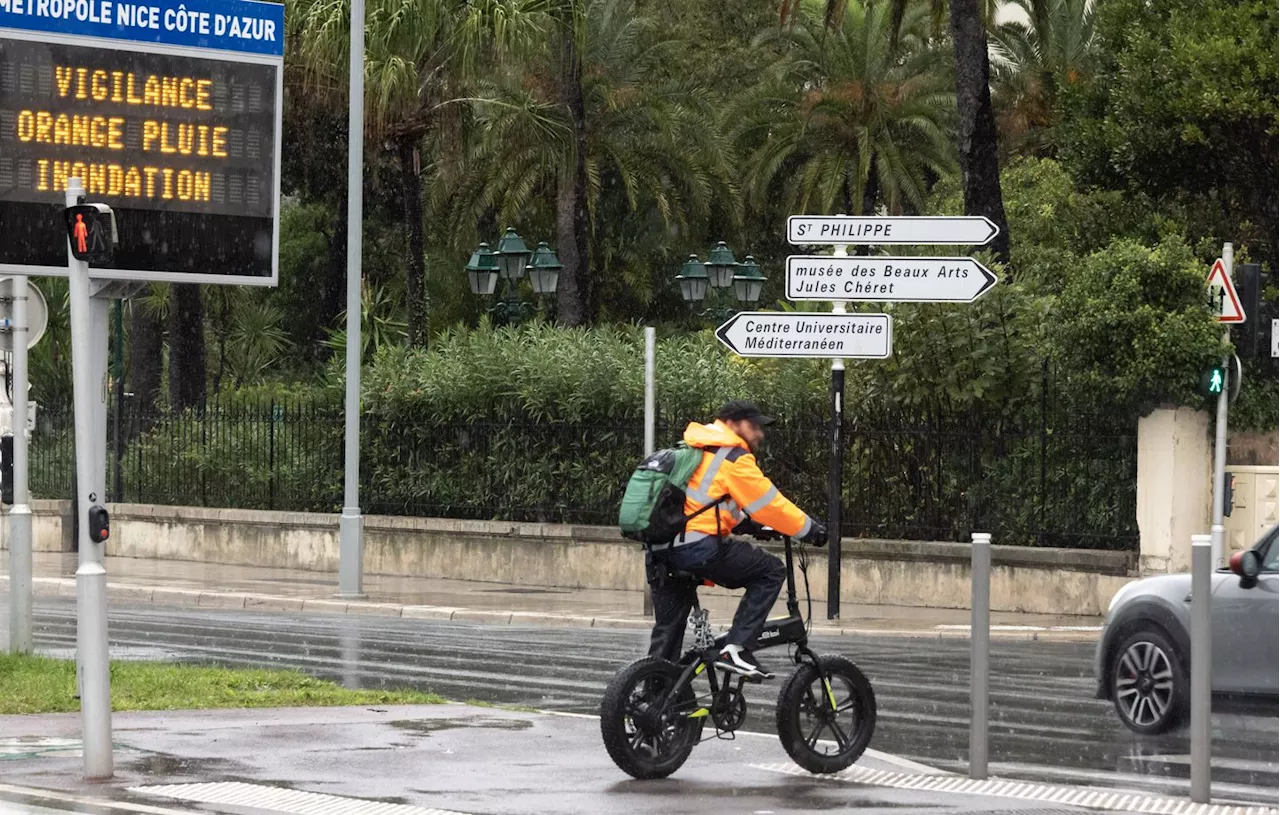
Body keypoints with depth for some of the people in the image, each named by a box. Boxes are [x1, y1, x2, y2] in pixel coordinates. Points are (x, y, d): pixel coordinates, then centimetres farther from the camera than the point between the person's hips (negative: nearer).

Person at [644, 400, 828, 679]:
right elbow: (768, 503, -3)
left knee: (667, 631, 19)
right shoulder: (734, 457, -3)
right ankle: (735, 649, -5)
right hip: (699, 548, -9)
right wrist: (810, 530, 6)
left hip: (659, 551, 9)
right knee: (771, 571, 3)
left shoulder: (695, 449, 24)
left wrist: (748, 524, 37)